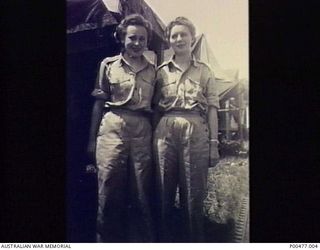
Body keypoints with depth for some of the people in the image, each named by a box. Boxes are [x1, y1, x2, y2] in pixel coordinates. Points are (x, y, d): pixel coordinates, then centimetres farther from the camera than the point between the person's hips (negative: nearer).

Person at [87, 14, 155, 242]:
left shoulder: (152, 70, 14)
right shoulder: (108, 65, 10)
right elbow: (99, 103, 9)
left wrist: (156, 136, 3)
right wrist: (92, 139, 4)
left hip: (142, 131, 1)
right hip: (112, 127, -1)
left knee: (141, 193, 2)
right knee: (109, 191, -3)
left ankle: (143, 242, 13)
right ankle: (108, 241, 9)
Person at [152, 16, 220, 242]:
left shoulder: (204, 71, 12)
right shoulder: (161, 71, 14)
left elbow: (212, 109, 7)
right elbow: (155, 108, 13)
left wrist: (214, 143, -1)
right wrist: (153, 138, 2)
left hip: (195, 132, -1)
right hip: (165, 131, 1)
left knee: (194, 195, -1)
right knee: (164, 192, 3)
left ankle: (195, 241, 10)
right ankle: (165, 240, 14)